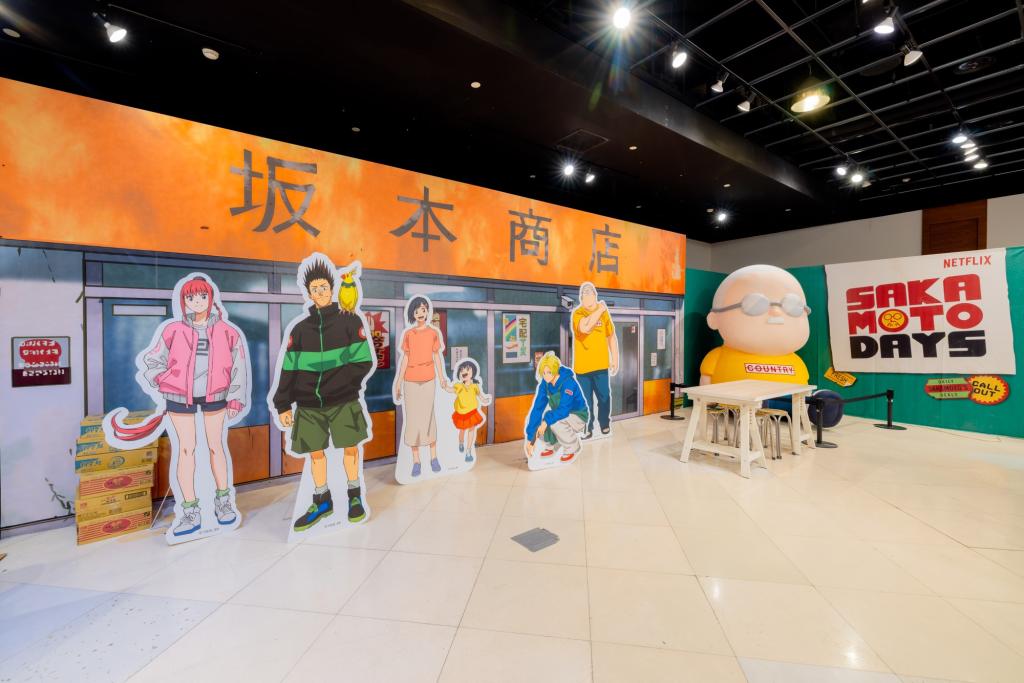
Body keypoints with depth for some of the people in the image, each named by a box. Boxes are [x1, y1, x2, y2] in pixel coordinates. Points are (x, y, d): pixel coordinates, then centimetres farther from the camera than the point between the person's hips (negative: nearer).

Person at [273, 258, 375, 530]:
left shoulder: (350, 321, 0)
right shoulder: (300, 328, 8)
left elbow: (364, 362, -4)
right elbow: (289, 368, 7)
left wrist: (341, 382, -11)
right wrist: (283, 404, 4)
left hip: (343, 401, -3)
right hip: (308, 405, 3)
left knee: (350, 447, 5)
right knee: (316, 453, 12)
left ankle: (355, 496, 27)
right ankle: (322, 502, 30)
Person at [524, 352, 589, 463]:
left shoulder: (568, 382, -29)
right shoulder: (544, 383, -13)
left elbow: (563, 409, -33)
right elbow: (537, 407, -18)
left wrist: (547, 420, -45)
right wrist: (530, 439, -22)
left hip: (578, 416, -5)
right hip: (559, 412, 6)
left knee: (555, 423, -35)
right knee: (532, 418, -18)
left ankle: (572, 447, -5)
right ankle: (550, 445, 8)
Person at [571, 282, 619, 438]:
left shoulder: (604, 312, 3)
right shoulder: (577, 312, -6)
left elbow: (611, 337, 9)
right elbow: (585, 327, -28)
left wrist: (615, 360, 8)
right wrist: (599, 310, -17)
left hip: (601, 364, 2)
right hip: (583, 365, -2)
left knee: (604, 397, 9)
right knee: (586, 400, 6)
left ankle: (605, 424, 30)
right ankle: (587, 428, 21)